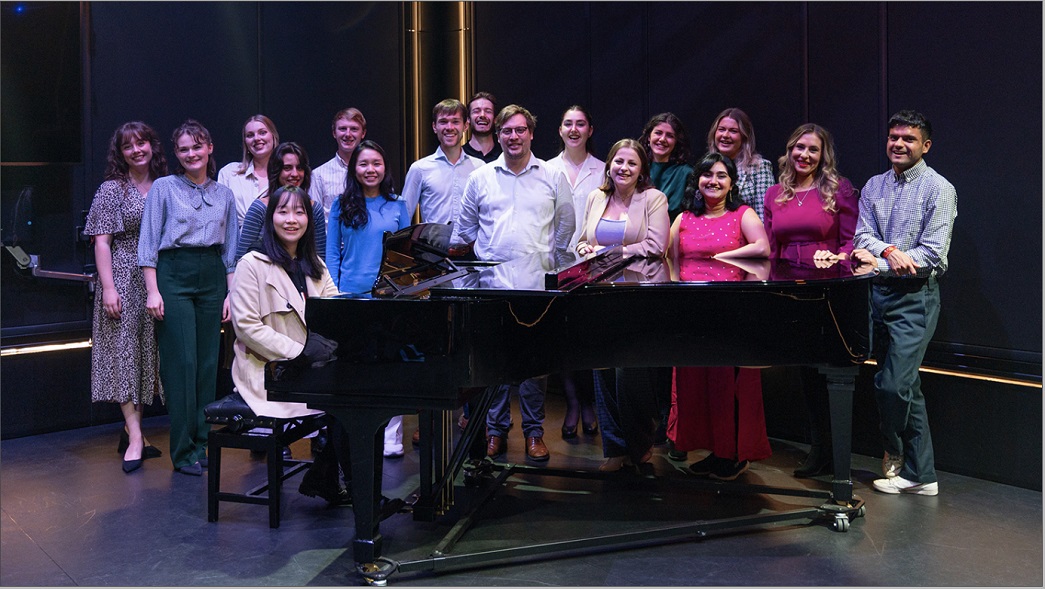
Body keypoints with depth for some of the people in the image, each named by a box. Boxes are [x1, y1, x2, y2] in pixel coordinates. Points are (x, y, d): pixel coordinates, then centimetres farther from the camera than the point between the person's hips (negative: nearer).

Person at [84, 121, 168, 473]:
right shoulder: (112, 189, -1)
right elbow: (102, 242, -6)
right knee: (124, 351, -6)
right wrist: (108, 287, -15)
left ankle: (131, 428, 19)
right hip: (123, 278, -5)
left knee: (149, 352, 8)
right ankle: (135, 437, -7)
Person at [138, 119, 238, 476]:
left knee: (208, 362, 4)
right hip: (173, 275, -4)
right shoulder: (163, 188, 3)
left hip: (212, 276, 4)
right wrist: (153, 291, -8)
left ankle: (201, 443, 14)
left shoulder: (224, 194, 14)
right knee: (181, 362, -7)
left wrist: (231, 293, 8)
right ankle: (183, 451, 0)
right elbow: (148, 243, -1)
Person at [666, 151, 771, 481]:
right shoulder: (684, 219, 16)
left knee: (730, 377, -3)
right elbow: (671, 261, 16)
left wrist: (719, 256, -9)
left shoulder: (742, 214, 5)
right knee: (693, 378, 3)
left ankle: (737, 454, 9)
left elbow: (762, 247, -12)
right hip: (692, 309, 4)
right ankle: (715, 450, 14)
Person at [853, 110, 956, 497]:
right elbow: (863, 237, 1)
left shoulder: (938, 189, -5)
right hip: (878, 293, 6)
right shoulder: (874, 187, 12)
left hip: (915, 296, -5)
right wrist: (889, 251, -20)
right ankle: (919, 474, 18)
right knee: (906, 386, 10)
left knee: (892, 384, -11)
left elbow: (932, 254, -13)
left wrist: (877, 262, -15)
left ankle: (895, 454, 17)